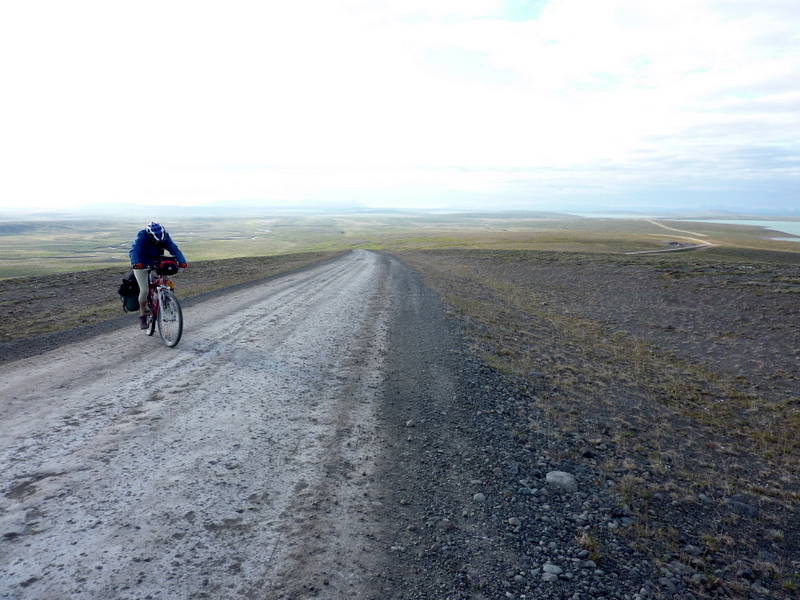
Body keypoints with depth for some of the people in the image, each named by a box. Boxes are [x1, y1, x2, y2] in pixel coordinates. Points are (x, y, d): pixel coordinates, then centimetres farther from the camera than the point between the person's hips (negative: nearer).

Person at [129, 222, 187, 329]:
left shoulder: (165, 237, -17)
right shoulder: (142, 237, -26)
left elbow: (175, 249, -25)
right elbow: (134, 250, -40)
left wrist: (182, 262, -43)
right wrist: (135, 263, -60)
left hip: (156, 264, 3)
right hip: (141, 265, -3)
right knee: (144, 290, -15)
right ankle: (142, 316, 3)